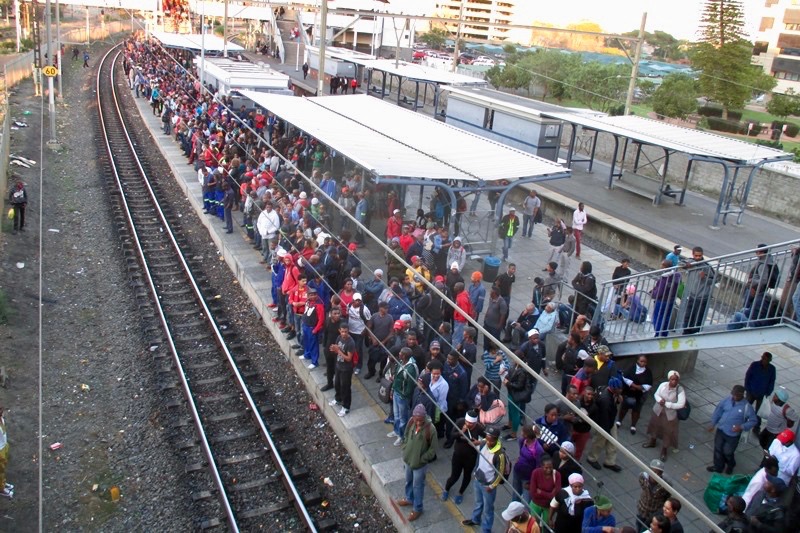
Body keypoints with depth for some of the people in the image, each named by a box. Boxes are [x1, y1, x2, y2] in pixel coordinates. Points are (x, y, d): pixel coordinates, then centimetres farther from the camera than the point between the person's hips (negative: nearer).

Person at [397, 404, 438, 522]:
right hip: (408, 460, 5)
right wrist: (405, 452, 1)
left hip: (420, 464, -5)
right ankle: (409, 499, 53)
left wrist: (420, 460, -15)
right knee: (408, 481, 27)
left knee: (417, 486, 14)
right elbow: (406, 437, 5)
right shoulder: (411, 422, -13)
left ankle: (417, 509, 34)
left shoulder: (430, 429, -29)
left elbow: (432, 449, -19)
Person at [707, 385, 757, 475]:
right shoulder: (726, 401, -7)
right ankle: (718, 466, 39)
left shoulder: (747, 407, -18)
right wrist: (713, 424, 9)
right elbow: (718, 412, 6)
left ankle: (730, 466, 43)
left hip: (733, 434, -4)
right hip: (720, 430, 4)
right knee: (718, 449, 17)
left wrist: (742, 427, -23)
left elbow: (753, 421, -10)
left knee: (727, 452, 11)